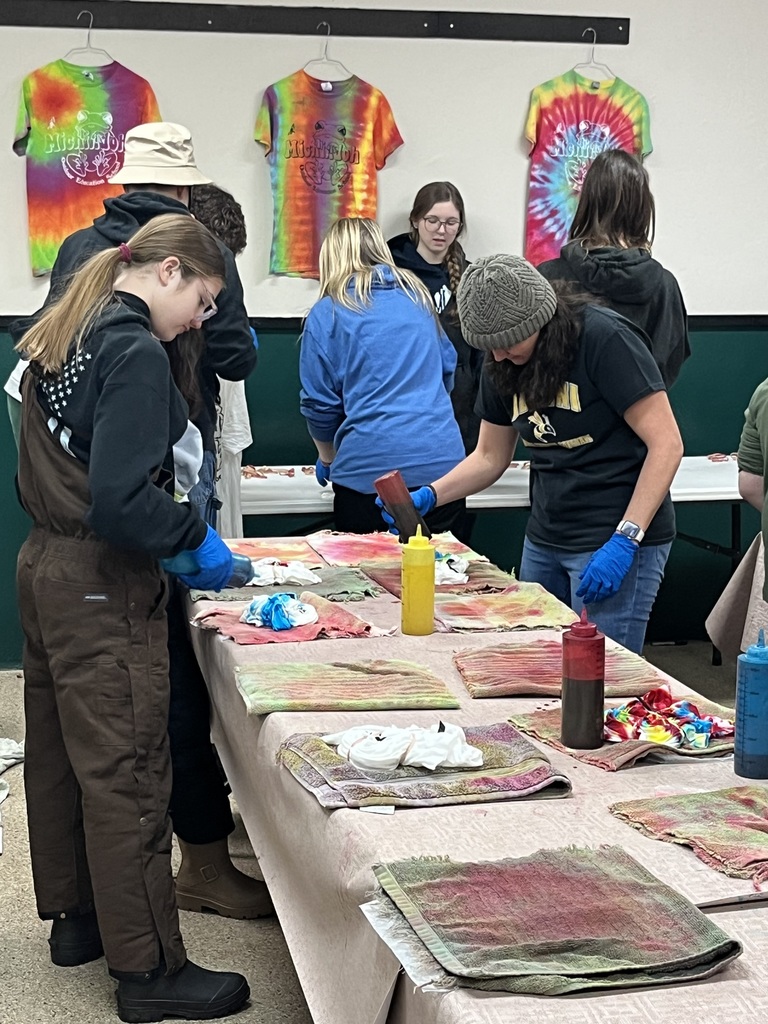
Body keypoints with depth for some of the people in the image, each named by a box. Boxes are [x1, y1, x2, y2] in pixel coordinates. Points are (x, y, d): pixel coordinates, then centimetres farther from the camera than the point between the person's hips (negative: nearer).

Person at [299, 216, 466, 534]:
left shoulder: (327, 313, -1)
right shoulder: (417, 296, 13)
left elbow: (319, 404, 0)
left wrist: (328, 459, 18)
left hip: (369, 472, -3)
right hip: (442, 462, 4)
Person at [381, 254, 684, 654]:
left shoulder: (604, 339, -16)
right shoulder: (503, 366, 6)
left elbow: (666, 444, -18)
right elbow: (490, 457, 16)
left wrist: (625, 540, -23)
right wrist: (428, 497, -2)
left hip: (617, 542, -7)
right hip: (543, 541, 7)